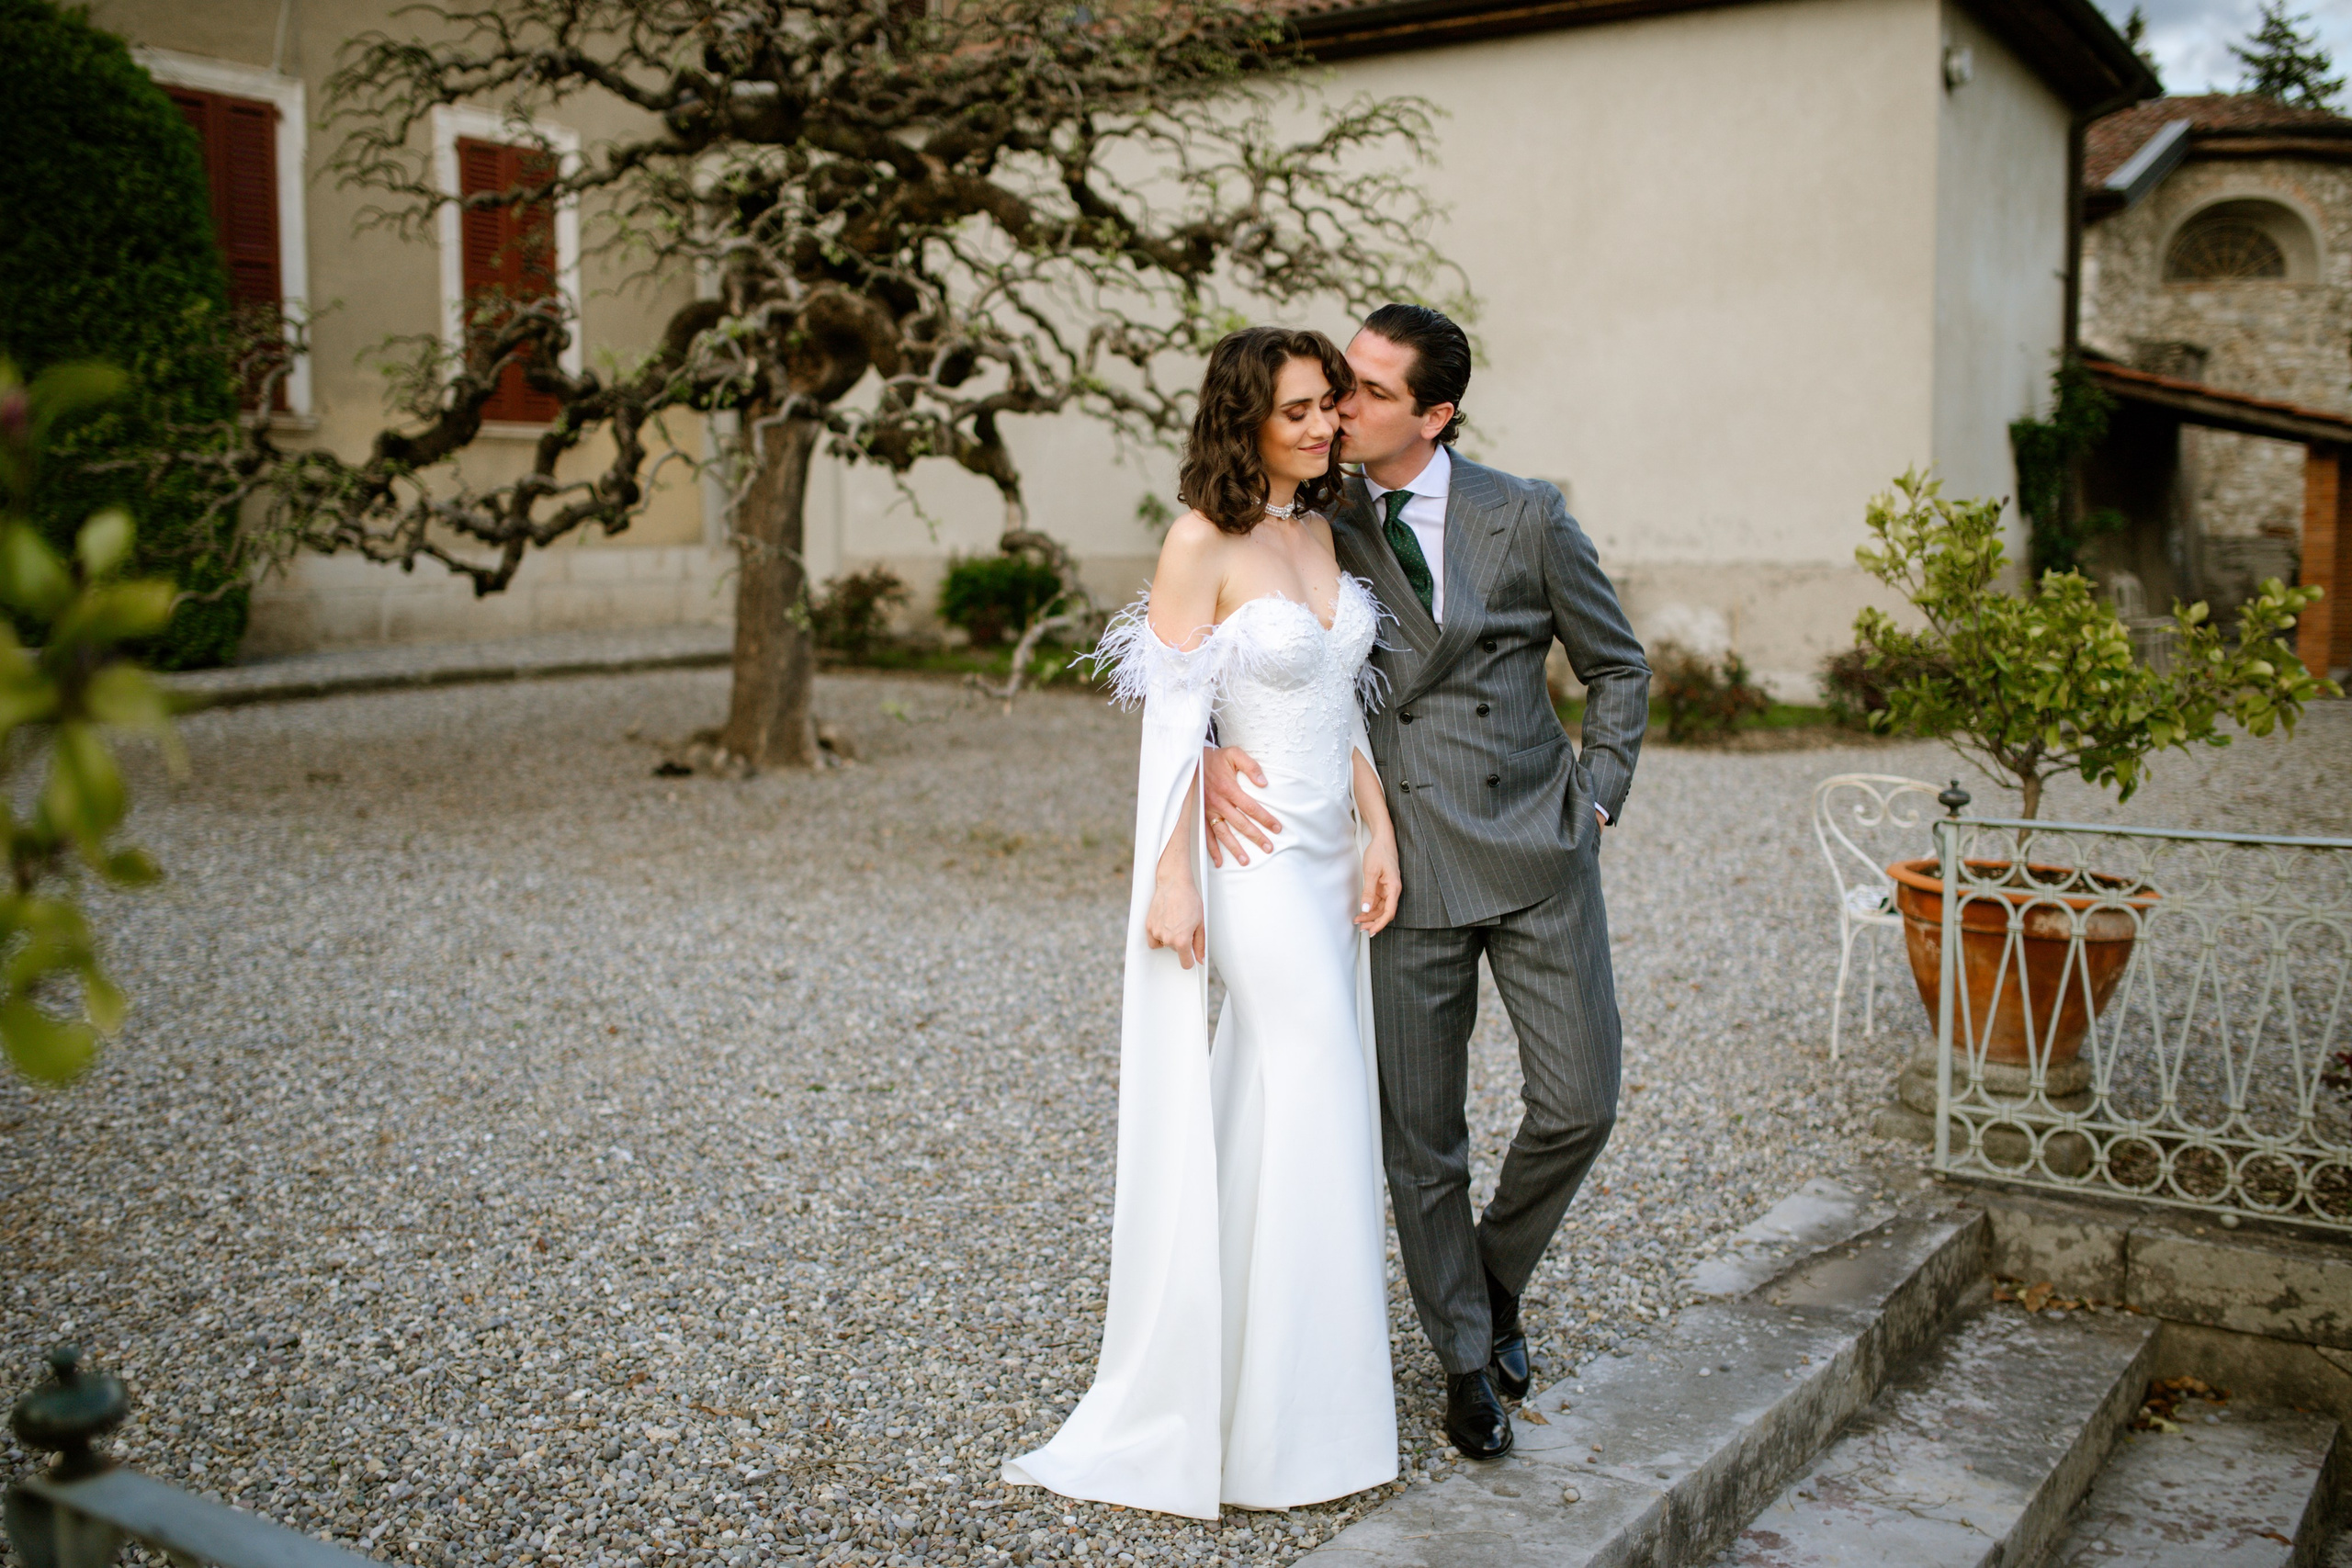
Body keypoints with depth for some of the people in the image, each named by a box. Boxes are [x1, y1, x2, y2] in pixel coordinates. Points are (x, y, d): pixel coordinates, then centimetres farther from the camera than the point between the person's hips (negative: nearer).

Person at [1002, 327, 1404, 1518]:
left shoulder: (1320, 529, 10)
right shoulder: (1203, 542, -12)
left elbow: (1347, 703, 12)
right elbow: (1171, 724, -14)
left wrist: (1379, 833, 4)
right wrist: (1171, 879, -16)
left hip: (1335, 851, 7)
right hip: (1257, 853, -7)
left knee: (1272, 1107, 13)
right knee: (1315, 1102, -3)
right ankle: (1296, 1417, 14)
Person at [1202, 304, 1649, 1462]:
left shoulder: (1525, 519, -2)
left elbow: (1617, 668, 10)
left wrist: (1594, 797, 2)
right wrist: (1209, 750, -23)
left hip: (1536, 853, 1)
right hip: (1405, 866, 0)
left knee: (1580, 1105, 2)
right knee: (1420, 1139, 6)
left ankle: (1496, 1279, 32)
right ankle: (1466, 1356, 27)